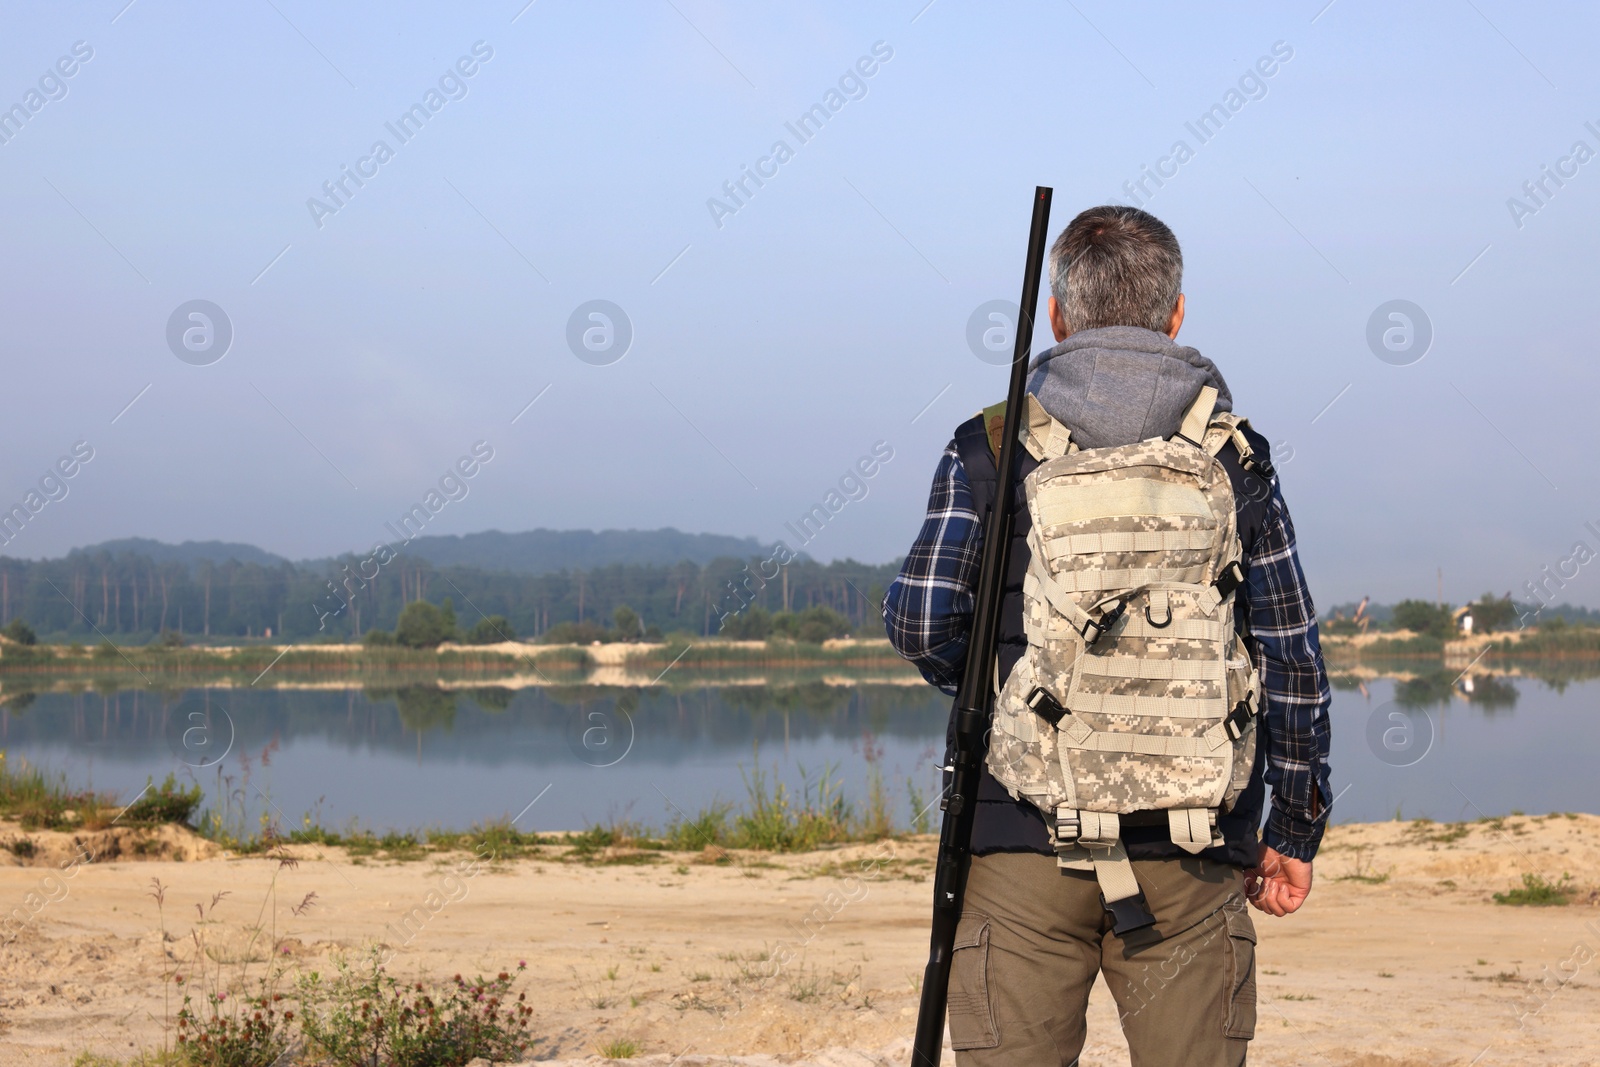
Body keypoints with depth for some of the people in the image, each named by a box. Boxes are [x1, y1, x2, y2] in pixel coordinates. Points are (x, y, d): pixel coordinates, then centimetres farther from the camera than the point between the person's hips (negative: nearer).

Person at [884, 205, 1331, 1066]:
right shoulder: (1236, 460, 5)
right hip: (1187, 854, 1)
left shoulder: (990, 449, 1)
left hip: (1024, 842, -1)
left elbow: (919, 617, -9)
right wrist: (1292, 832, 14)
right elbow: (1292, 657, 5)